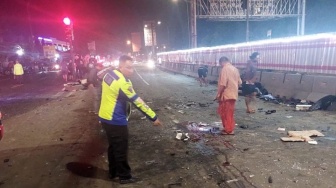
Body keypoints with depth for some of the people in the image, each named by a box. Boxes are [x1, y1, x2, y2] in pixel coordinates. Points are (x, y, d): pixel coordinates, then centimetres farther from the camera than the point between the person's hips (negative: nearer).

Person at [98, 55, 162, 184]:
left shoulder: (109, 73, 3)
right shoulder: (123, 82, -25)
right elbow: (138, 102, -25)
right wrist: (153, 117, -20)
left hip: (105, 117, 10)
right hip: (115, 121, -10)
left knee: (113, 146, 23)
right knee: (121, 149, 6)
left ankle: (113, 172, 38)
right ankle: (125, 176, 22)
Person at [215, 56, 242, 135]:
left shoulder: (225, 69, -15)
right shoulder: (235, 69, 11)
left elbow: (223, 84, -23)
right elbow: (239, 82, 13)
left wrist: (218, 94, -15)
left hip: (226, 95, -8)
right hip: (233, 95, 9)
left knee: (226, 113, 3)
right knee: (229, 113, 17)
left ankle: (228, 130, 10)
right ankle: (230, 129, 25)